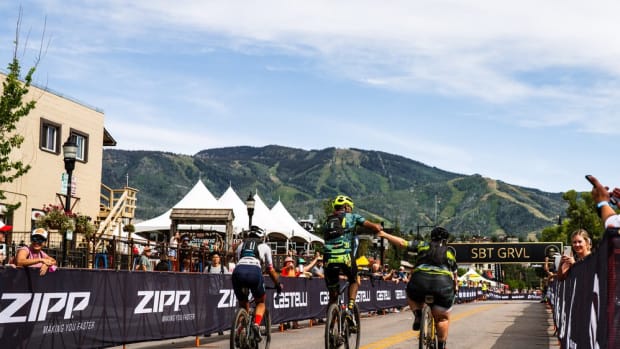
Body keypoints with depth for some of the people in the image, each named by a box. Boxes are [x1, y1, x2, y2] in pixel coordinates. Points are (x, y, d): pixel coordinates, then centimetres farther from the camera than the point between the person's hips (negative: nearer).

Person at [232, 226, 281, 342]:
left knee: (243, 305, 22)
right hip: (254, 271, -2)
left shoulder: (241, 245, 33)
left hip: (238, 271, 2)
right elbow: (270, 270, 29)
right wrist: (278, 284, 42)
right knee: (261, 302, 21)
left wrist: (244, 285, 49)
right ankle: (256, 324, -5)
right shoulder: (264, 246, 27)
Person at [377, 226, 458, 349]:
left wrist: (384, 235, 23)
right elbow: (455, 275, 32)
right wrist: (455, 287, 50)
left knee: (411, 295, 33)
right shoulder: (449, 253, 24)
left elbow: (402, 242, 14)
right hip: (443, 283, 0)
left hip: (420, 280, 0)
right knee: (443, 318, 17)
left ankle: (418, 315, 9)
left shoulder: (423, 246, 20)